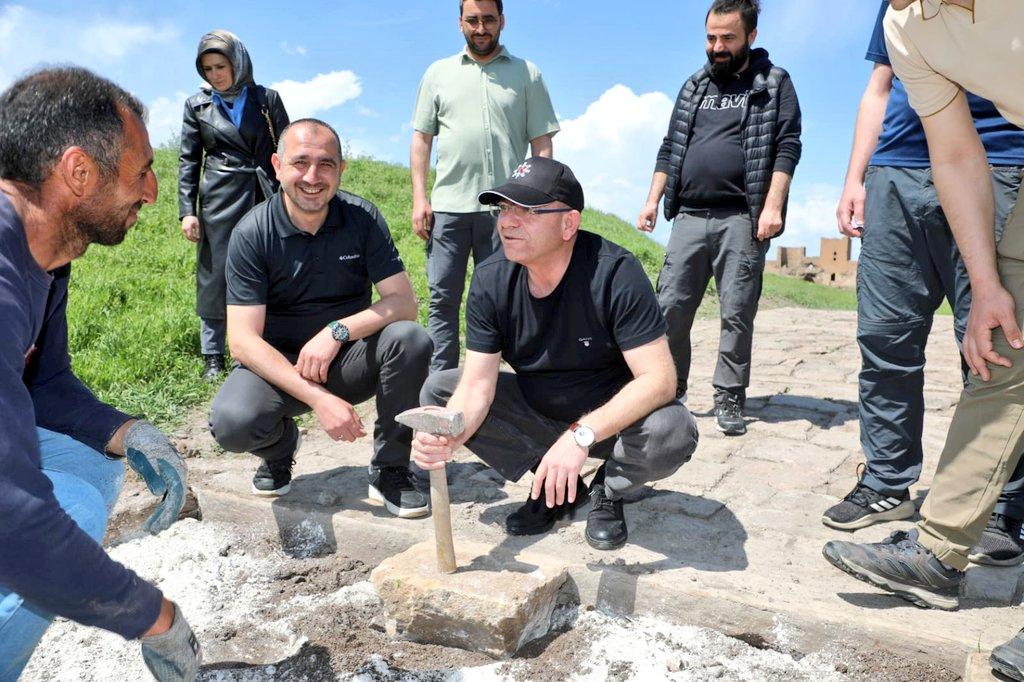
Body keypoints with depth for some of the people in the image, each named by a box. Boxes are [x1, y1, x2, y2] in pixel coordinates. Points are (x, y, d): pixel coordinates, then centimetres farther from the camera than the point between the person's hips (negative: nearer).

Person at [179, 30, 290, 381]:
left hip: (266, 200, 0)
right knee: (215, 275, 2)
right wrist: (187, 211, 1)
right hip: (219, 201, 1)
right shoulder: (197, 105, 11)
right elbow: (188, 161, 9)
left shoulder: (267, 99, 8)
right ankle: (213, 357, 11)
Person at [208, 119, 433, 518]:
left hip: (349, 360, 2)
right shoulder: (252, 233, -13)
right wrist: (317, 398, -30)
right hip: (278, 365, -1)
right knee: (232, 422, -31)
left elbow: (403, 302, -11)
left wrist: (337, 330, -28)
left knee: (411, 339, -27)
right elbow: (243, 340, -19)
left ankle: (389, 470, -8)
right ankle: (279, 447, 9)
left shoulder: (363, 219, -8)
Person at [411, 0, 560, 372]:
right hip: (448, 206, 1)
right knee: (443, 300, 1)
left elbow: (542, 143, 6)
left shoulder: (527, 74, 10)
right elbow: (421, 139, 11)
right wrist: (419, 198, 0)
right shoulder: (439, 73, 14)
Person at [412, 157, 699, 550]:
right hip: (536, 413, 4)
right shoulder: (490, 281, -13)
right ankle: (556, 487, 1)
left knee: (673, 432, -35)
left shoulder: (614, 272, -25)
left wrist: (582, 435, -41)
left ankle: (608, 491, 2)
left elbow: (659, 379, -30)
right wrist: (446, 438, -38)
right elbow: (477, 384, -17)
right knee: (437, 390, -12)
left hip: (613, 417, -4)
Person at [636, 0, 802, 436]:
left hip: (741, 219, -4)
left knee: (737, 313, -3)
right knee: (670, 307, 0)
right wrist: (653, 200, 9)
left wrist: (773, 205, -13)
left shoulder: (774, 83, 8)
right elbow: (669, 149, 19)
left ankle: (729, 399, 5)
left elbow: (787, 147, -2)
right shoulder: (693, 87, 20)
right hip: (689, 217, 4)